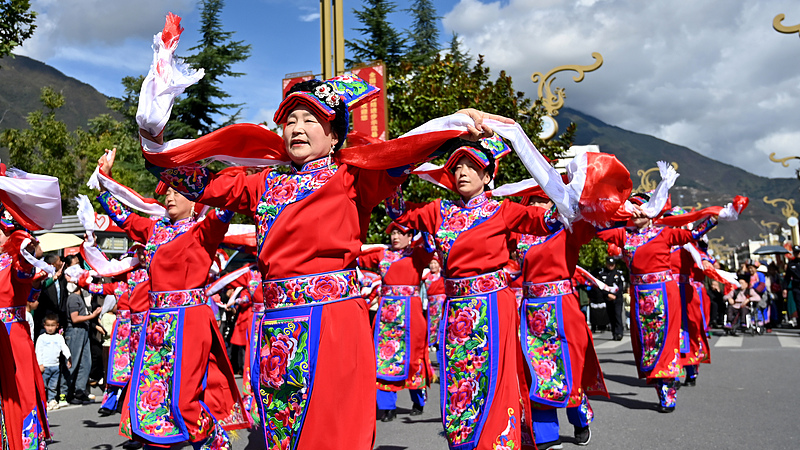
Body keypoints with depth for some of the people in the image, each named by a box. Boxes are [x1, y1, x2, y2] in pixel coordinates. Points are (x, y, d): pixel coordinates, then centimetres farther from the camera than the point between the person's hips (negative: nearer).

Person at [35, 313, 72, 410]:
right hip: (45, 366, -2)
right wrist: (40, 364, -7)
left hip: (56, 366, 2)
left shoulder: (59, 337, 9)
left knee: (53, 386, 8)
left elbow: (64, 348, 4)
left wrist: (69, 358, -12)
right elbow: (38, 351, 0)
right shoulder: (41, 338, 3)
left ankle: (52, 400, 16)